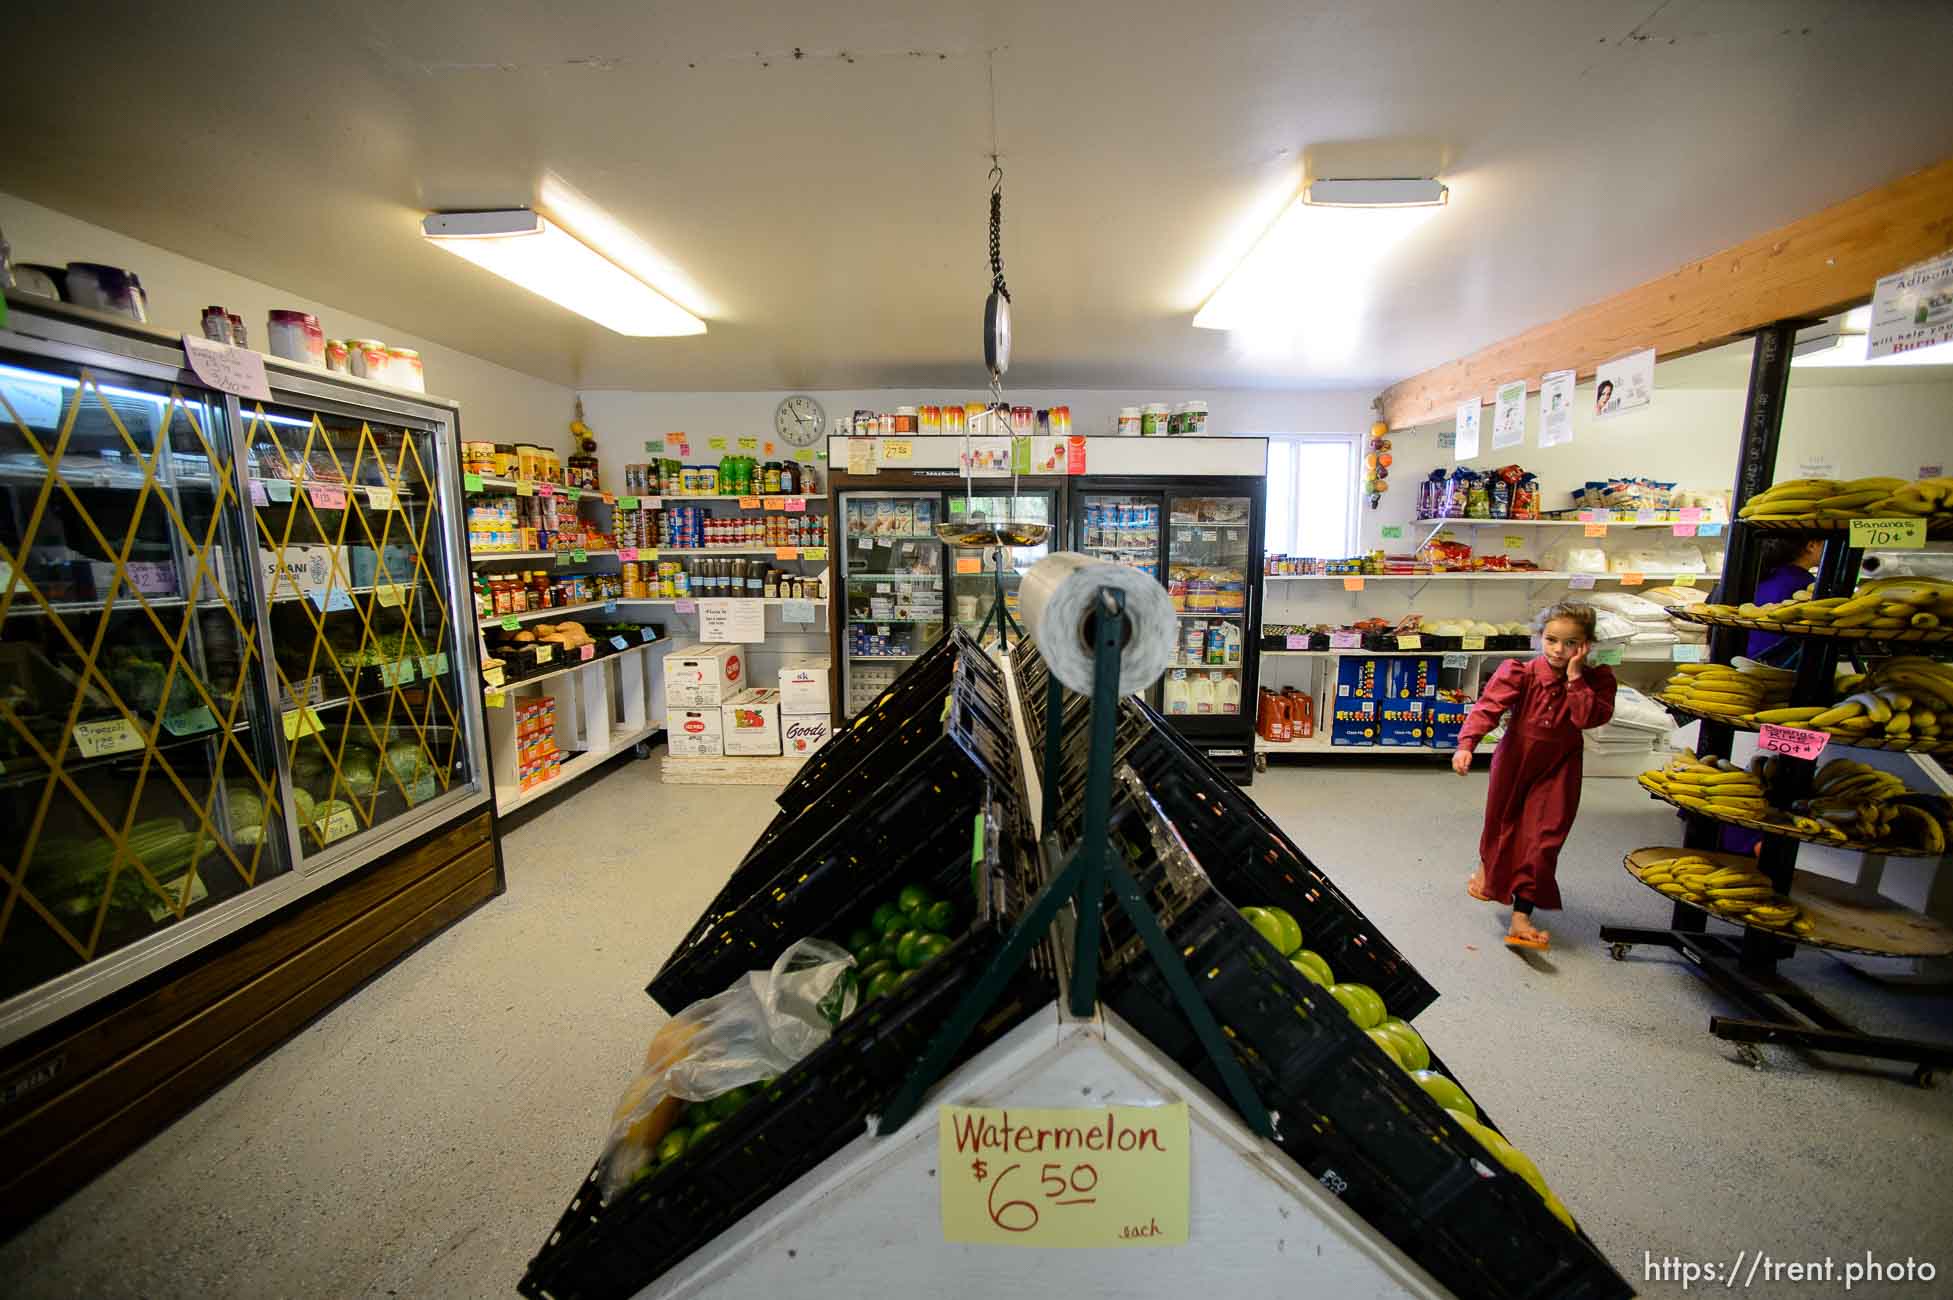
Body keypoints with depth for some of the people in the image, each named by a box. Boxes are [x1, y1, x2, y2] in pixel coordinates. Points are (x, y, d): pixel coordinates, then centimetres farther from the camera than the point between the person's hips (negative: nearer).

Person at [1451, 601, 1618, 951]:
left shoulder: (1596, 680, -10)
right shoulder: (1520, 673, -17)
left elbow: (1589, 718, -25)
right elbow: (1488, 707, -27)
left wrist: (1575, 677, -27)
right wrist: (1466, 744, -41)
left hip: (1558, 769, 1)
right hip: (1514, 762, -1)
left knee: (1543, 840, 0)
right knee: (1502, 823, 17)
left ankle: (1521, 917, 9)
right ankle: (1487, 865, 52)